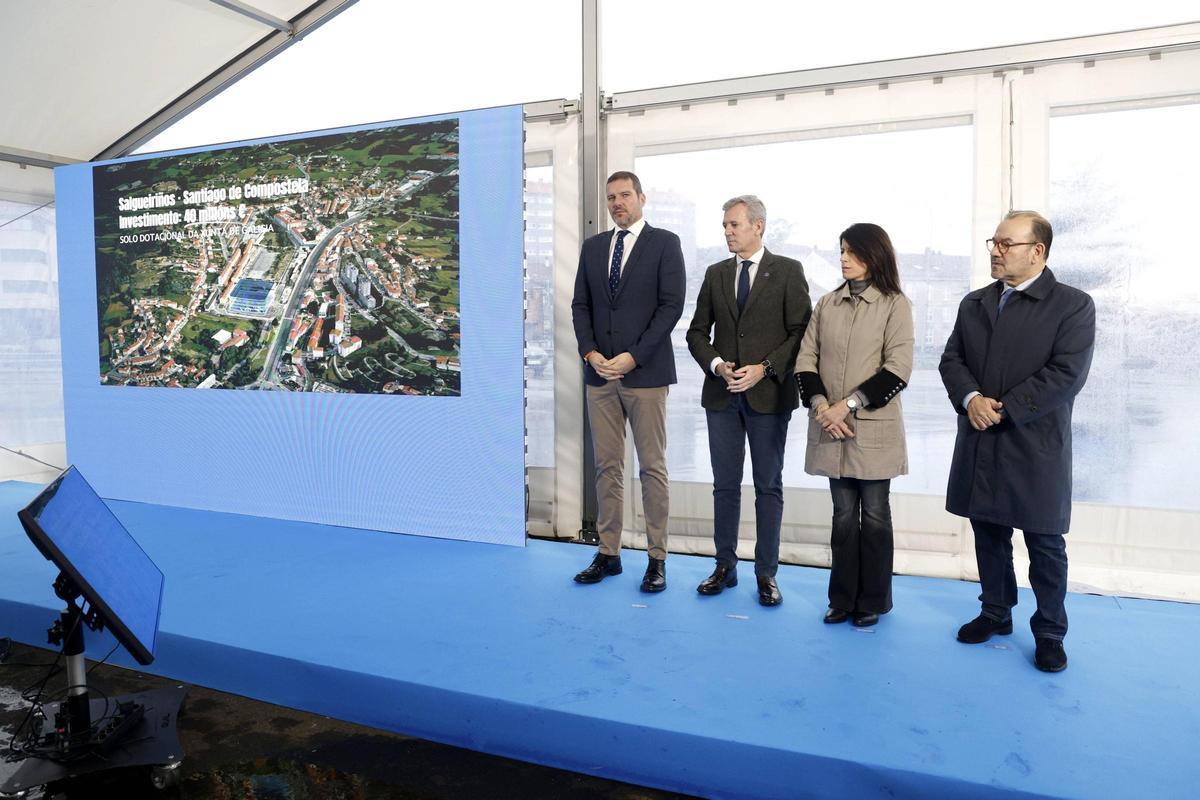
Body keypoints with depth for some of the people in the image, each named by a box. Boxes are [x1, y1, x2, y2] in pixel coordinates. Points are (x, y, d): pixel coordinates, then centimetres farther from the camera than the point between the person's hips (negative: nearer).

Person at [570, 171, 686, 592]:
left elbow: (671, 305, -8)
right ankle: (608, 553, 17)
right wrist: (590, 353, -4)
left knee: (652, 467, 1)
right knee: (607, 466, 8)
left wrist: (633, 356, -14)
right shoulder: (593, 246, 14)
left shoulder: (665, 243, 0)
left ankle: (657, 558, 10)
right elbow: (580, 305, 12)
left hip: (646, 371, -4)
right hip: (600, 372, 5)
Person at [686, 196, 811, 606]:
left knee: (768, 486, 5)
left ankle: (766, 573, 15)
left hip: (769, 394, -3)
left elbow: (801, 332, -5)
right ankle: (725, 566, 21)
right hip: (722, 394, 3)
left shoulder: (788, 271, 0)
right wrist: (716, 365, -7)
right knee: (725, 484, 10)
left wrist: (764, 368, -15)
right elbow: (697, 332, 11)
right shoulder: (715, 274, 10)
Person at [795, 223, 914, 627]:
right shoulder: (827, 304, 10)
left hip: (873, 429, -3)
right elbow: (806, 359, 6)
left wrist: (850, 403, -16)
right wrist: (820, 403, -10)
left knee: (874, 515, 7)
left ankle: (873, 601, 20)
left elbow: (898, 368, -10)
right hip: (831, 428, 3)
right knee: (843, 514, 10)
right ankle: (843, 599, 20)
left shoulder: (895, 304, -1)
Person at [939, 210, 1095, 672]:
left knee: (1045, 543, 5)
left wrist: (1003, 409, -17)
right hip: (980, 443, 5)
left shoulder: (1073, 305, -5)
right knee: (989, 535, 15)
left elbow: (1066, 374, -14)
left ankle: (1050, 632, 19)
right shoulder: (974, 303, 12)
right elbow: (951, 359, 6)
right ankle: (995, 612, 30)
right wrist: (971, 399, -13)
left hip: (1035, 447, -5)